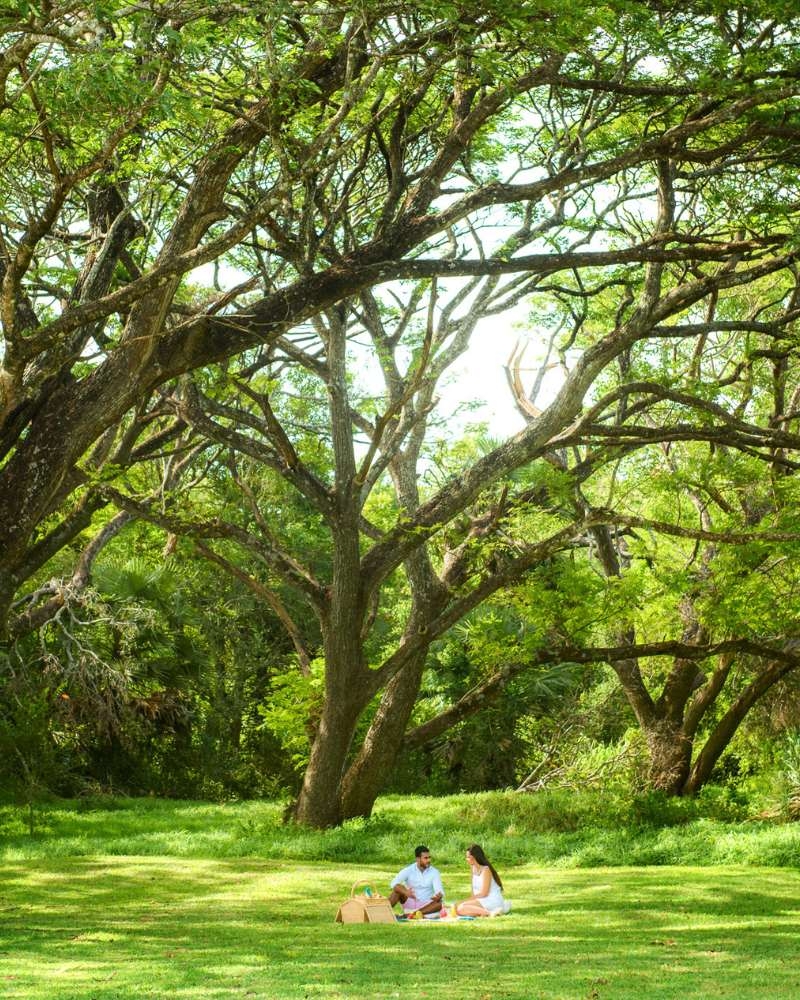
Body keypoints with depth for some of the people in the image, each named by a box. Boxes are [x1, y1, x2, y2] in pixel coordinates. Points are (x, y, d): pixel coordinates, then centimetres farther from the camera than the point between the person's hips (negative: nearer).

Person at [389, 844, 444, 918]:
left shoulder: (434, 872, -6)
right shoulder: (409, 870, -8)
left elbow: (439, 891, -17)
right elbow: (394, 883, -23)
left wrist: (438, 896, -43)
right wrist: (405, 892, -43)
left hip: (426, 906, 0)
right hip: (409, 903, 0)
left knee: (439, 903, -31)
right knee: (398, 888, -25)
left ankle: (412, 913, -40)